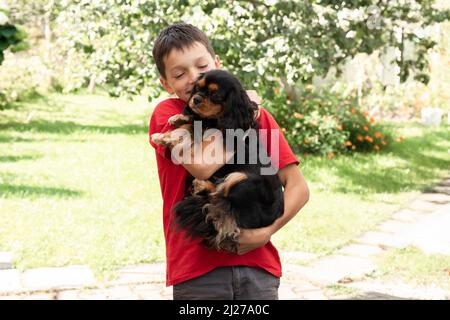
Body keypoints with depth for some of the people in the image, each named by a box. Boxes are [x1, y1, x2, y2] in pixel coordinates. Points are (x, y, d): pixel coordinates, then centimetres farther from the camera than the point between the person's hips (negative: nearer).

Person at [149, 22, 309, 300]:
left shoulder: (258, 115, 7)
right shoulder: (166, 114, 0)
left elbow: (299, 187, 1)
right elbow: (202, 166, -19)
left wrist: (266, 232, -14)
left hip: (256, 263, 2)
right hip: (196, 268, -2)